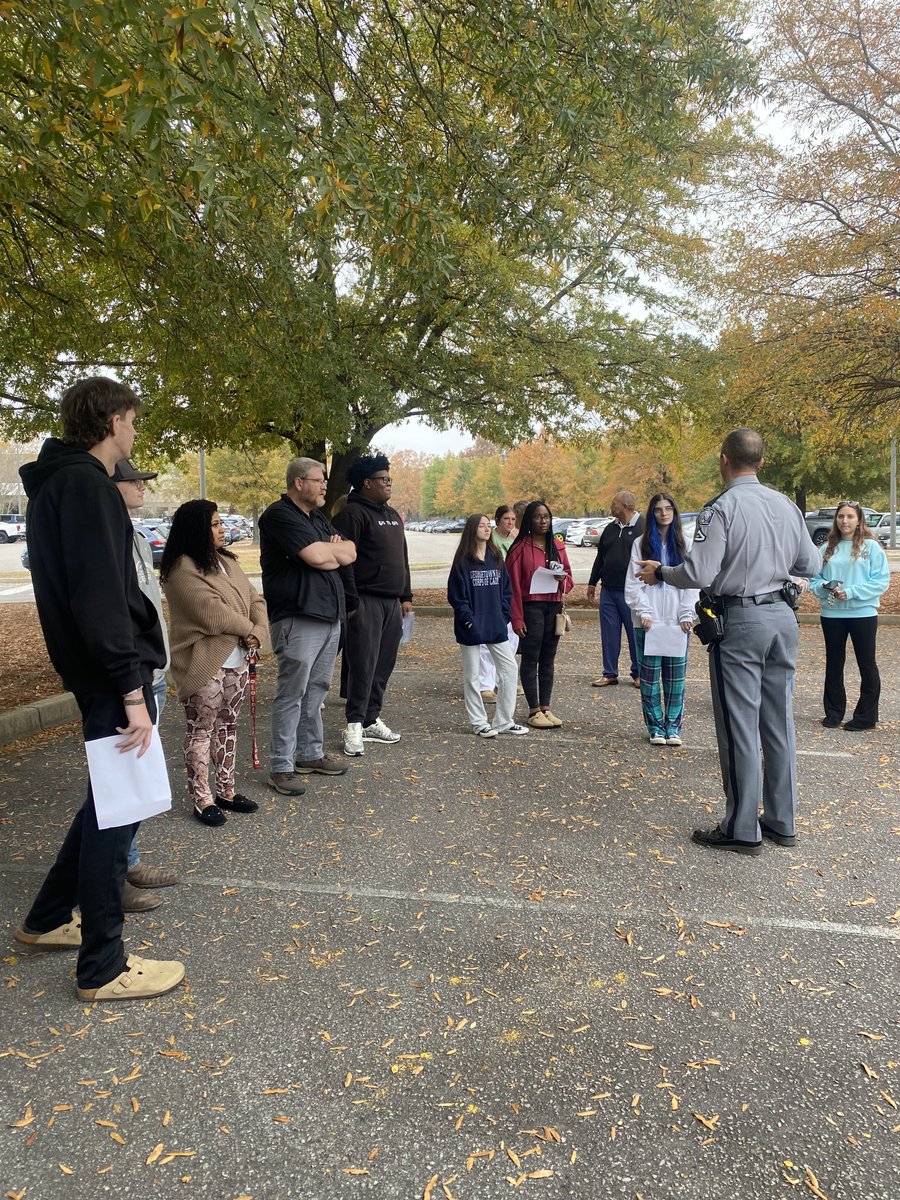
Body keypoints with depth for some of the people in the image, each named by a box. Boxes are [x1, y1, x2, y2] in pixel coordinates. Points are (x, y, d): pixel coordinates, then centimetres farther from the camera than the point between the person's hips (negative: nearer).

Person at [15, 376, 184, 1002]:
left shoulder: (57, 482, 16)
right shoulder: (87, 486, -16)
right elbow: (101, 600, -24)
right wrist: (131, 690, -22)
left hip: (92, 668, 10)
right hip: (113, 673, -10)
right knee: (117, 808, 0)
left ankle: (48, 919, 36)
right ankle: (103, 968, 14)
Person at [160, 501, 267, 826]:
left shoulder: (226, 562, 13)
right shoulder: (182, 568, -14)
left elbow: (255, 599, 9)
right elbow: (211, 612, -22)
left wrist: (258, 631, -10)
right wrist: (246, 628, -8)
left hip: (236, 660, 8)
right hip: (204, 664, -8)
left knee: (228, 726, 15)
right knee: (201, 731, 0)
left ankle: (226, 790, 26)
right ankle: (202, 799, 9)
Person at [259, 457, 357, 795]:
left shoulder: (319, 519, 19)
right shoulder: (280, 515, -10)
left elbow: (349, 554, 11)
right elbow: (317, 556, -19)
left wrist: (325, 551, -8)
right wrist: (334, 549, 2)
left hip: (329, 615, 9)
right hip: (297, 618, -8)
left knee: (316, 690, 14)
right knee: (291, 694, -4)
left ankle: (310, 754, 24)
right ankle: (281, 767, 4)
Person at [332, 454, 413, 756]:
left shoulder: (392, 515, 18)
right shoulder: (352, 513, -9)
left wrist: (406, 596, 18)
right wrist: (351, 603, -18)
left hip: (392, 603, 8)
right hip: (366, 602, -8)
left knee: (384, 665, 11)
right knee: (363, 665, -7)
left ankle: (371, 720, 21)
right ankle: (354, 726, 0)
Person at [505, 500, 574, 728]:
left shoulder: (558, 547, 10)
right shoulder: (520, 548, -6)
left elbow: (569, 577, 16)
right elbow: (513, 586, -8)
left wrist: (562, 579, -9)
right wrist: (517, 619, -12)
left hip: (554, 607, 5)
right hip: (531, 608, -5)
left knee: (548, 660, 10)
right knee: (530, 660, 0)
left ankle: (546, 708, 18)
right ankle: (534, 711, 6)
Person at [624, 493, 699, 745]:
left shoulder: (685, 544, 9)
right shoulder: (641, 543, 6)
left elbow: (693, 582, 5)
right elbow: (633, 583, 2)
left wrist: (687, 614, -5)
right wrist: (643, 612, -9)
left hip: (677, 621, 1)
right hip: (649, 621, -1)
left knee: (676, 677, 3)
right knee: (650, 676, 1)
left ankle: (673, 727, 12)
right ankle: (655, 727, 11)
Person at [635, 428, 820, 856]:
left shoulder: (722, 508, -13)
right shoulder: (787, 505, 7)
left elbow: (698, 574, -17)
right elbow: (810, 566, 12)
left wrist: (660, 572, 1)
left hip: (740, 620, -7)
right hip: (783, 616, 7)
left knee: (739, 727, 1)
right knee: (779, 721, 14)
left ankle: (742, 830, 9)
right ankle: (781, 822, 24)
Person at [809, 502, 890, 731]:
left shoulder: (871, 547, -3)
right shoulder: (827, 548, 7)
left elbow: (881, 581, -9)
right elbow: (814, 579, 8)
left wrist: (851, 592, -17)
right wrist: (826, 588, -13)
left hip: (863, 613, -3)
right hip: (831, 614, 4)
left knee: (867, 664, 5)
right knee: (833, 664, 11)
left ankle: (866, 716, 15)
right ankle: (833, 712, 24)